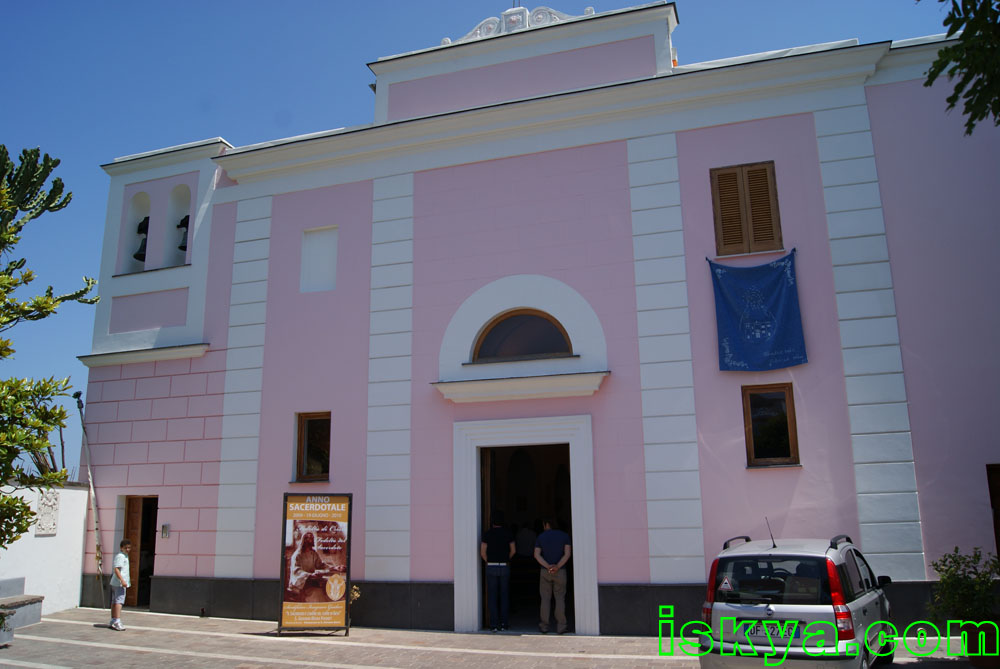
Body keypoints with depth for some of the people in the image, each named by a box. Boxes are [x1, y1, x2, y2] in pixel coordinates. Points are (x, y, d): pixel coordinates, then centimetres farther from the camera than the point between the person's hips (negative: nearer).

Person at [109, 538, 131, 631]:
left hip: (115, 583, 10)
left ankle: (113, 621, 19)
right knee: (119, 601, -13)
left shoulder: (125, 556, 19)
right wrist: (122, 580, -27)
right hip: (119, 583, -10)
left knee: (114, 602, 13)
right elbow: (116, 569, -22)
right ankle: (117, 622, -17)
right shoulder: (120, 556, -13)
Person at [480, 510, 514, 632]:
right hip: (505, 567, 1)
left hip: (491, 567, -1)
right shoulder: (508, 533, 0)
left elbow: (482, 552, -7)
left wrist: (488, 562, 9)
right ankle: (503, 624, 8)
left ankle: (494, 624, 3)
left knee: (492, 596, 4)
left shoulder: (487, 534, -5)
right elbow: (512, 551, 6)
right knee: (504, 596, 8)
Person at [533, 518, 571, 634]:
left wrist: (548, 567, -16)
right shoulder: (564, 536, 2)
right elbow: (567, 554, -10)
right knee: (560, 598, 5)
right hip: (560, 572, 0)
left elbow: (537, 555, -7)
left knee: (545, 599, 7)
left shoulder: (540, 537, 4)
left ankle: (544, 626, 8)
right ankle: (561, 627, 2)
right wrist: (557, 567, -16)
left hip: (545, 571, 1)